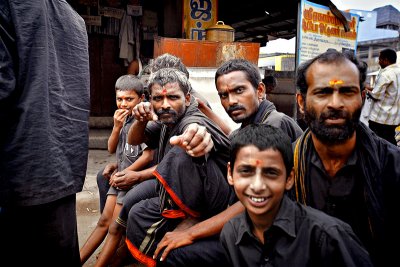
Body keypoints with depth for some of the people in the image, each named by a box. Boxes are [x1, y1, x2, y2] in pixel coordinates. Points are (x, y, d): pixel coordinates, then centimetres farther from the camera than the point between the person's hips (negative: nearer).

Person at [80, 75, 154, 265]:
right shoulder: (124, 119, 7)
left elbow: (148, 156, -20)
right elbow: (112, 149, 10)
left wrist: (124, 173, -11)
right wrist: (116, 127, -7)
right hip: (121, 176, 7)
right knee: (104, 221, 13)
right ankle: (78, 259, 21)